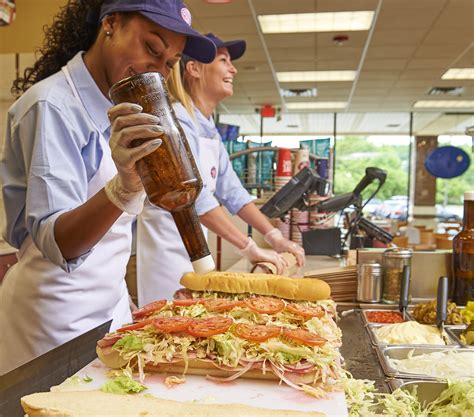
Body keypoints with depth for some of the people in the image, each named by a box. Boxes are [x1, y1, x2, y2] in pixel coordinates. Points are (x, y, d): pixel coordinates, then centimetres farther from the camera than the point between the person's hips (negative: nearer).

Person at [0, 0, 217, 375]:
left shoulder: (113, 111, 8)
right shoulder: (52, 105, -18)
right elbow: (53, 242, -28)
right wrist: (124, 187, -43)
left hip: (110, 305, 8)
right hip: (59, 320, -8)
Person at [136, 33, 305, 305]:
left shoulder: (209, 129, 12)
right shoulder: (177, 120, -16)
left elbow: (231, 190, 11)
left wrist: (275, 237, 3)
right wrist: (250, 248, -25)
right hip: (167, 249, -9)